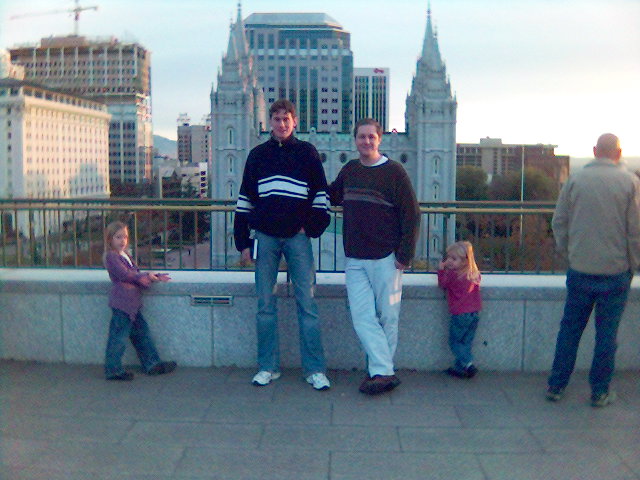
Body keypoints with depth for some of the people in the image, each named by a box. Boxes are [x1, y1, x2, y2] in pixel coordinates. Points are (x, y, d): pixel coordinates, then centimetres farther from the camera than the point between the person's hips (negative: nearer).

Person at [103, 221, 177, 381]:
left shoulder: (125, 256, 21)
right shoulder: (111, 256, -9)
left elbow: (135, 274, 20)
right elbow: (124, 274, -16)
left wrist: (156, 276, 9)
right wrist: (146, 276, -9)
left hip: (132, 302, 10)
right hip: (121, 301, -10)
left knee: (141, 333, 13)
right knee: (118, 336, -4)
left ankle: (152, 364, 21)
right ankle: (113, 370, 5)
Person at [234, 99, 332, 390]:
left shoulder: (307, 153, 7)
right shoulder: (257, 155, 11)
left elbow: (321, 194, 8)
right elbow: (245, 200, 11)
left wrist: (312, 227, -3)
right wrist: (243, 241, 6)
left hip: (297, 237, -2)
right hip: (265, 237, 2)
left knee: (307, 303, -3)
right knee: (265, 305, 5)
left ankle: (315, 369, 4)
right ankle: (268, 367, 16)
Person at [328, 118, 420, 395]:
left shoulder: (394, 172, -3)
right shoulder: (349, 171, 12)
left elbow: (411, 215, -6)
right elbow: (333, 197, 31)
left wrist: (405, 254, -11)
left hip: (386, 258, -4)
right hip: (355, 260, 5)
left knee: (387, 317, 4)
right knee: (362, 316, -4)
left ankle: (380, 370, 15)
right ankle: (384, 372, -1)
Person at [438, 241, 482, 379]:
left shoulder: (452, 274, -12)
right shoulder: (475, 274, 6)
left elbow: (442, 284, 4)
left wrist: (441, 269, 14)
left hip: (460, 314, -6)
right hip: (475, 312, 7)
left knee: (455, 342, 6)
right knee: (466, 342, 14)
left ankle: (468, 364, -6)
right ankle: (459, 367, 17)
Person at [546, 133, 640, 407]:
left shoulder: (575, 180, 0)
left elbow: (559, 222, 4)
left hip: (579, 270, 2)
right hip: (616, 272, -1)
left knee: (570, 329, 12)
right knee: (607, 333, 9)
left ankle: (556, 386, 18)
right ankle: (600, 392, 17)